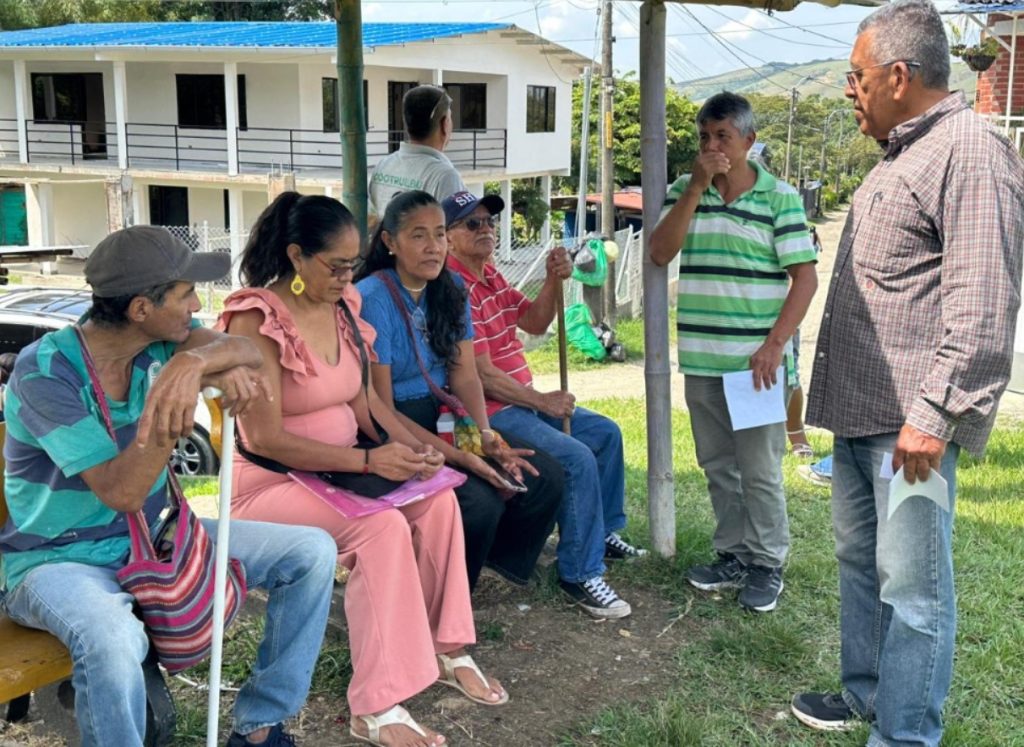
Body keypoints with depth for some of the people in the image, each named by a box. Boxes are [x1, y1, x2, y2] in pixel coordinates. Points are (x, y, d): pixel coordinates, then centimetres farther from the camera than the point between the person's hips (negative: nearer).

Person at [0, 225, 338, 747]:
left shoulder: (158, 340, -5)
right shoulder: (44, 371, -22)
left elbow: (247, 352, -21)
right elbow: (122, 493, -28)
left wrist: (196, 361, -42)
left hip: (151, 539, 7)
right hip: (59, 560, -7)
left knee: (311, 551, -3)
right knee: (113, 638, -42)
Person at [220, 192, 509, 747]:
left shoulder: (342, 306, 5)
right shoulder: (258, 320, -19)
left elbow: (364, 396, 11)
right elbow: (266, 439, -23)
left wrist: (400, 439, -10)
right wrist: (369, 461, -27)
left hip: (341, 470, 7)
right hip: (271, 482, -7)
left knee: (438, 500, -15)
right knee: (383, 526, -30)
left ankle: (444, 648, 0)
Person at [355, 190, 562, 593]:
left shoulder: (451, 289, 3)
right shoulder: (372, 300, -19)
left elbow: (465, 376, 3)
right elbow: (381, 410, -19)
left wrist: (487, 437, -16)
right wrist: (460, 458, -24)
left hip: (442, 420, 7)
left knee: (545, 476, -5)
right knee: (480, 500, -26)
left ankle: (499, 556, 21)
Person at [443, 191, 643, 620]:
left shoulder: (491, 276, 11)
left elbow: (533, 323, 11)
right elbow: (481, 376, -23)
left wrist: (553, 282, -7)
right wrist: (541, 401, -16)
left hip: (521, 400, 11)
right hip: (491, 412, -11)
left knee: (606, 434, 17)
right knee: (578, 460, -25)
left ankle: (603, 532, 31)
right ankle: (580, 575, -14)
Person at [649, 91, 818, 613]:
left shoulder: (779, 197, -4)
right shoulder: (685, 191, 7)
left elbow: (805, 276, -6)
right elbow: (660, 253, -6)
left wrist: (774, 344, -15)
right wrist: (696, 187, -12)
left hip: (756, 359, -4)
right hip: (700, 359, 4)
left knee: (760, 470, 2)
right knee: (718, 465, 14)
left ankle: (767, 564, 17)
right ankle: (733, 555, 27)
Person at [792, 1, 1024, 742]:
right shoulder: (902, 154, 19)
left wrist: (936, 412, -25)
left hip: (910, 421, -10)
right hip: (860, 411, 10)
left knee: (911, 584, -4)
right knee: (859, 560, 19)